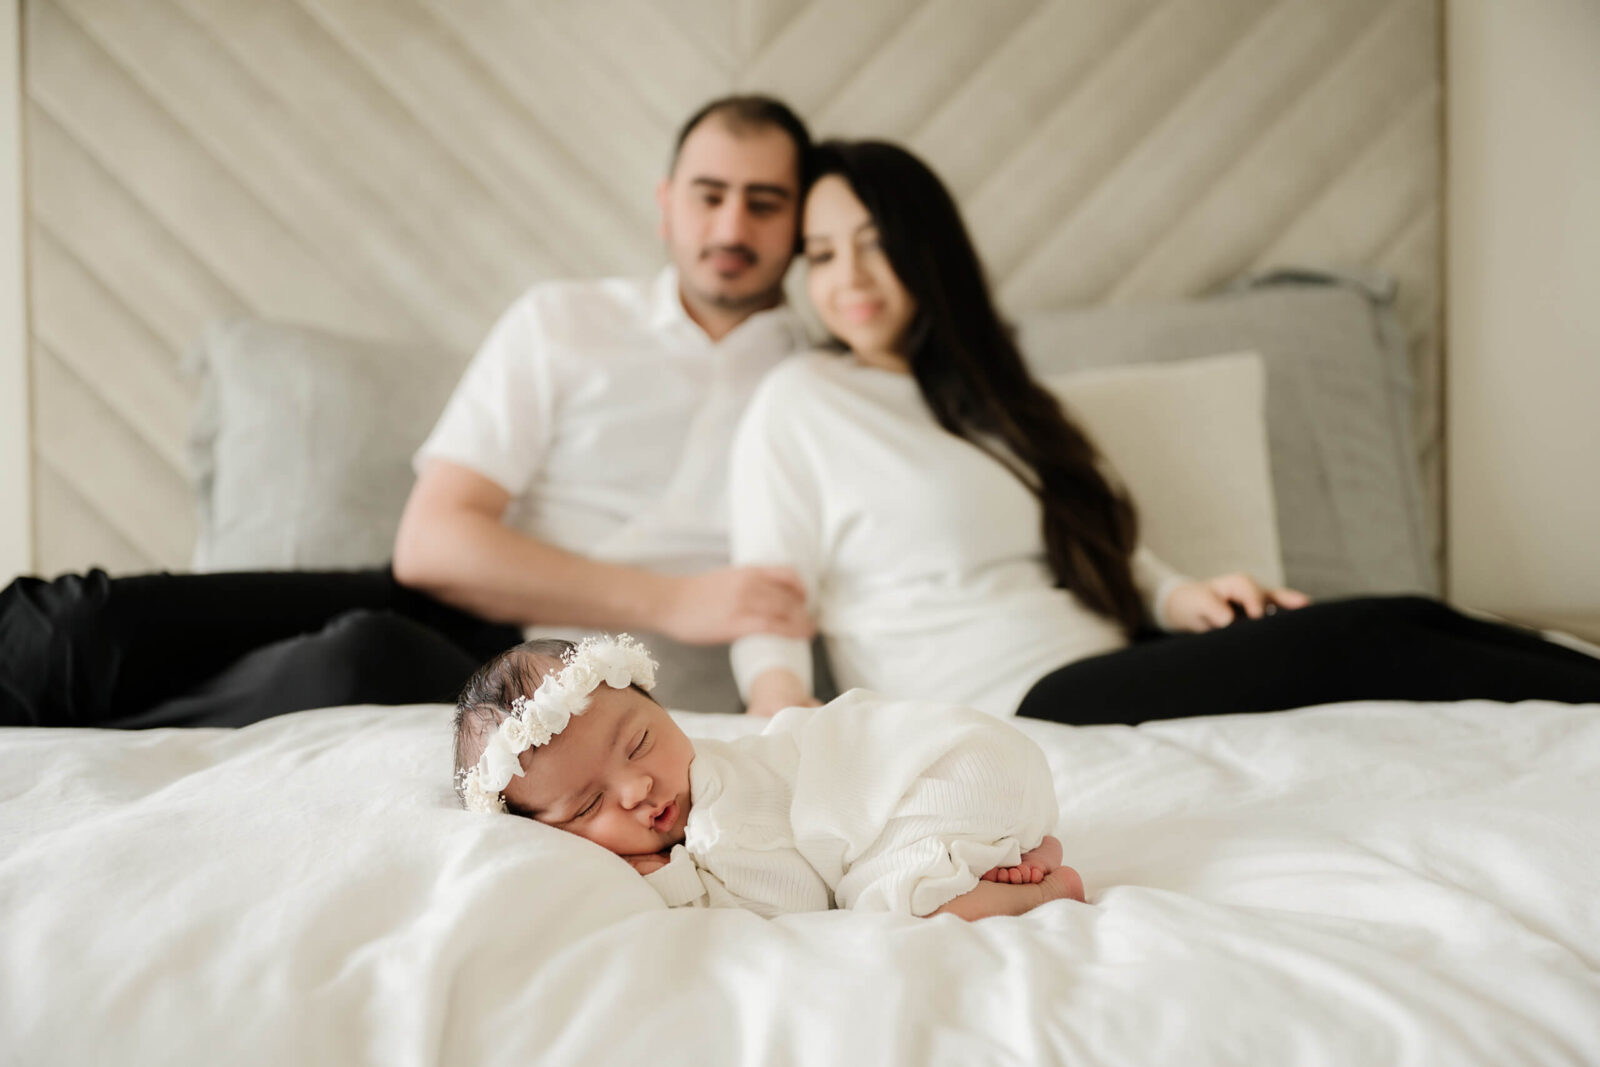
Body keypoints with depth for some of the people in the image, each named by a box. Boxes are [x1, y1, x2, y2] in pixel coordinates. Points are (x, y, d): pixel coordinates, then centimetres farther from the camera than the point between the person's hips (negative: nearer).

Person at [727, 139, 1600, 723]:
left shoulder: (986, 394, 22)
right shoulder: (799, 403, 3)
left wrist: (1177, 597, -1)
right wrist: (786, 708, -26)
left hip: (1115, 667, 7)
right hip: (1003, 712, -7)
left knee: (1406, 623, -13)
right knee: (1357, 647, -20)